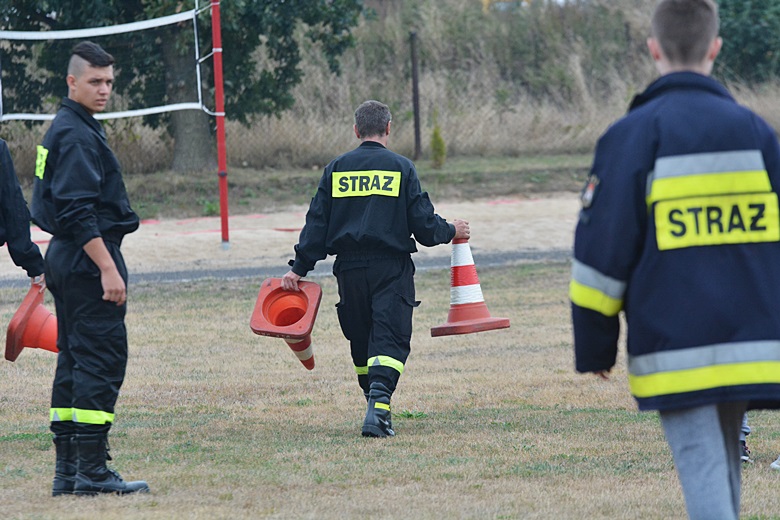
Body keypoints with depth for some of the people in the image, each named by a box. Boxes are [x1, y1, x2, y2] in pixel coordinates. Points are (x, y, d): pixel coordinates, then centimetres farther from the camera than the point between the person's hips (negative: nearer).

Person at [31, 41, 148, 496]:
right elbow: (78, 212, -22)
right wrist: (108, 269, -23)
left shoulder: (66, 130, 17)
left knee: (75, 359, 11)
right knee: (103, 359, -10)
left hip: (66, 258, 11)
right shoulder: (76, 135, -15)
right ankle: (91, 471, -11)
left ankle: (67, 471, 13)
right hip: (88, 258, -11)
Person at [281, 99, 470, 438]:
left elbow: (317, 223, 5)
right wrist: (450, 231, 18)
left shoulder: (336, 169, 6)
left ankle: (377, 406, 23)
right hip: (391, 268, -3)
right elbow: (423, 223, -2)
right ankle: (379, 404, -26)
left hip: (350, 269, 3)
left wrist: (299, 269, 9)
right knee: (390, 338, -7)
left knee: (361, 341, 16)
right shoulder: (401, 168, -1)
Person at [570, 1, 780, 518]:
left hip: (675, 353, -4)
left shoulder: (633, 135, -5)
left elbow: (603, 248, -5)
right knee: (724, 468, 18)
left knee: (703, 470, -8)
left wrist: (594, 346, 5)